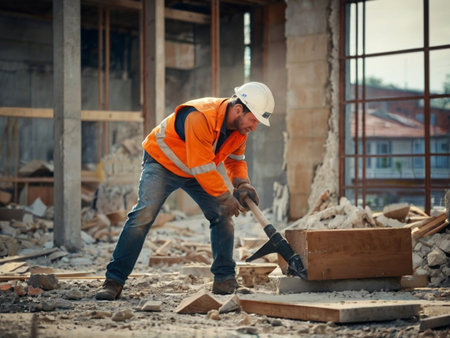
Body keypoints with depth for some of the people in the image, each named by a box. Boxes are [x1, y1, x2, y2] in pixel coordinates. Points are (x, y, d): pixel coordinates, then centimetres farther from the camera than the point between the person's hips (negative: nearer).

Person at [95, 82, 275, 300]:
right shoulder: (200, 117, -37)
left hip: (199, 171, 7)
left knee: (222, 216, -4)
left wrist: (242, 184, -15)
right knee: (143, 216, -20)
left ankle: (224, 280, 5)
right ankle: (114, 280, -15)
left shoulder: (240, 126, -11)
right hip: (161, 162, -7)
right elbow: (201, 167, -36)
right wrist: (225, 198, -29)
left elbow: (235, 160, 4)